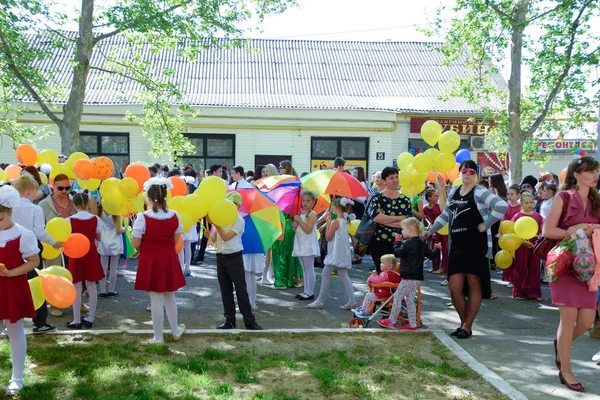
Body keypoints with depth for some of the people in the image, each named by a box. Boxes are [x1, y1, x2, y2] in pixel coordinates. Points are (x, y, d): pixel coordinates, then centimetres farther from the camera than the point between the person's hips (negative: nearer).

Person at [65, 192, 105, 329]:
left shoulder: (69, 220, -11)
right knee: (91, 287, 11)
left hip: (76, 255, -2)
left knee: (77, 288, 5)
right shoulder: (95, 219, -4)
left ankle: (77, 320, 11)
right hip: (91, 254, 2)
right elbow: (98, 237, 3)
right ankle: (90, 318, 18)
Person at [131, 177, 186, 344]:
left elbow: (135, 244, -12)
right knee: (170, 296, 20)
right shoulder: (174, 216, -5)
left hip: (150, 261, -4)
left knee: (156, 299, 5)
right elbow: (175, 241, 4)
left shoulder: (143, 218, -17)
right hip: (169, 260, 4)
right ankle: (175, 331, 33)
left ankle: (158, 337, 18)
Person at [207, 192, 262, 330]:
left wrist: (216, 223, -22)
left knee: (241, 290, -3)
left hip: (234, 258, -6)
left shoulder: (239, 220, -10)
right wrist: (209, 234, -12)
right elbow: (215, 238, 9)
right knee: (225, 291, 10)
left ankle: (249, 321, 4)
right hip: (221, 258, 6)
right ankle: (229, 320, 19)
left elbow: (226, 237, -20)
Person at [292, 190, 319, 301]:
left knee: (309, 269, -3)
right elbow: (297, 229, 17)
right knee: (305, 270, 13)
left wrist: (299, 220, -16)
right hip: (301, 245, 8)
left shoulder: (312, 214, -10)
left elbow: (308, 230, -19)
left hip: (308, 246, -8)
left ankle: (310, 293, 2)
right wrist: (295, 225, -4)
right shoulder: (301, 213, 13)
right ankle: (306, 291, 20)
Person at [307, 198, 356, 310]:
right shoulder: (344, 221, 11)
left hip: (336, 254, -9)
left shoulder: (336, 222, -16)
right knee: (344, 276, 10)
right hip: (342, 253, 9)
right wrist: (329, 221, 8)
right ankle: (351, 301, 7)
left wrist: (328, 222, -7)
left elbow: (328, 237, -12)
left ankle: (320, 301, 5)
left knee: (325, 275, -1)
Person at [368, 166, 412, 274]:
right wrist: (400, 218, -11)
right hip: (379, 242, -2)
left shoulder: (405, 200, 8)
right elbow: (375, 217, -19)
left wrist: (384, 220, -11)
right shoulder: (377, 198, 0)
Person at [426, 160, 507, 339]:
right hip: (457, 245, 6)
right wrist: (430, 231, 24)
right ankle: (464, 322, 21)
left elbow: (502, 206, -21)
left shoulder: (479, 193, -7)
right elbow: (445, 215, 25)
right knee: (454, 287, 2)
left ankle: (467, 326, 13)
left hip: (476, 244, -6)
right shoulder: (453, 192, 13)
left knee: (474, 285, 4)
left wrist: (486, 224, -18)